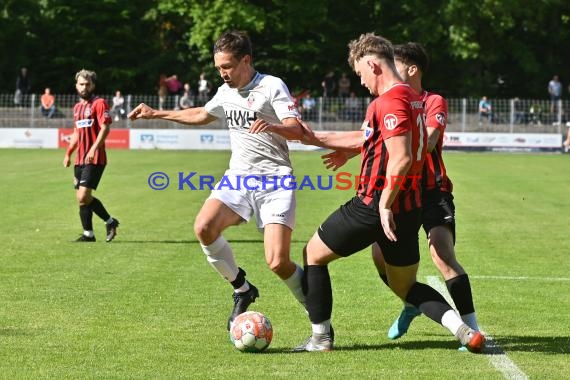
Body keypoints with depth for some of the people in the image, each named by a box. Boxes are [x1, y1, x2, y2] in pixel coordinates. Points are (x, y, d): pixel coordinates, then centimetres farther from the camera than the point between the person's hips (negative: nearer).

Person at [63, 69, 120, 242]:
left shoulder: (99, 103, -6)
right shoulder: (77, 107, 18)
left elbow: (105, 128, -15)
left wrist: (93, 149, -24)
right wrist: (68, 153, 20)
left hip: (94, 159, -8)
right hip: (80, 159, 8)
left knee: (84, 196, -15)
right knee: (81, 198, 5)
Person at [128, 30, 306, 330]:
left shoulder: (272, 87, -6)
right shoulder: (226, 92, 14)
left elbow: (297, 131, -16)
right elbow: (202, 115, 35)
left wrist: (272, 127, -37)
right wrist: (157, 114, 34)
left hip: (274, 179, -6)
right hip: (238, 176, 6)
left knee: (278, 262, -19)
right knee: (204, 227, -24)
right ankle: (241, 289, -3)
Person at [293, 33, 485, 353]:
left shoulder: (389, 101, -16)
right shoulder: (413, 98, 15)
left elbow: (401, 158, -26)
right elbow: (368, 139, 26)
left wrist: (384, 204, -24)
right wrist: (317, 138, 30)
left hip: (376, 206, -9)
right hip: (411, 207, 9)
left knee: (314, 254, 12)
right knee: (406, 287, 19)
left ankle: (321, 338, 14)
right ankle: (463, 329, -2)